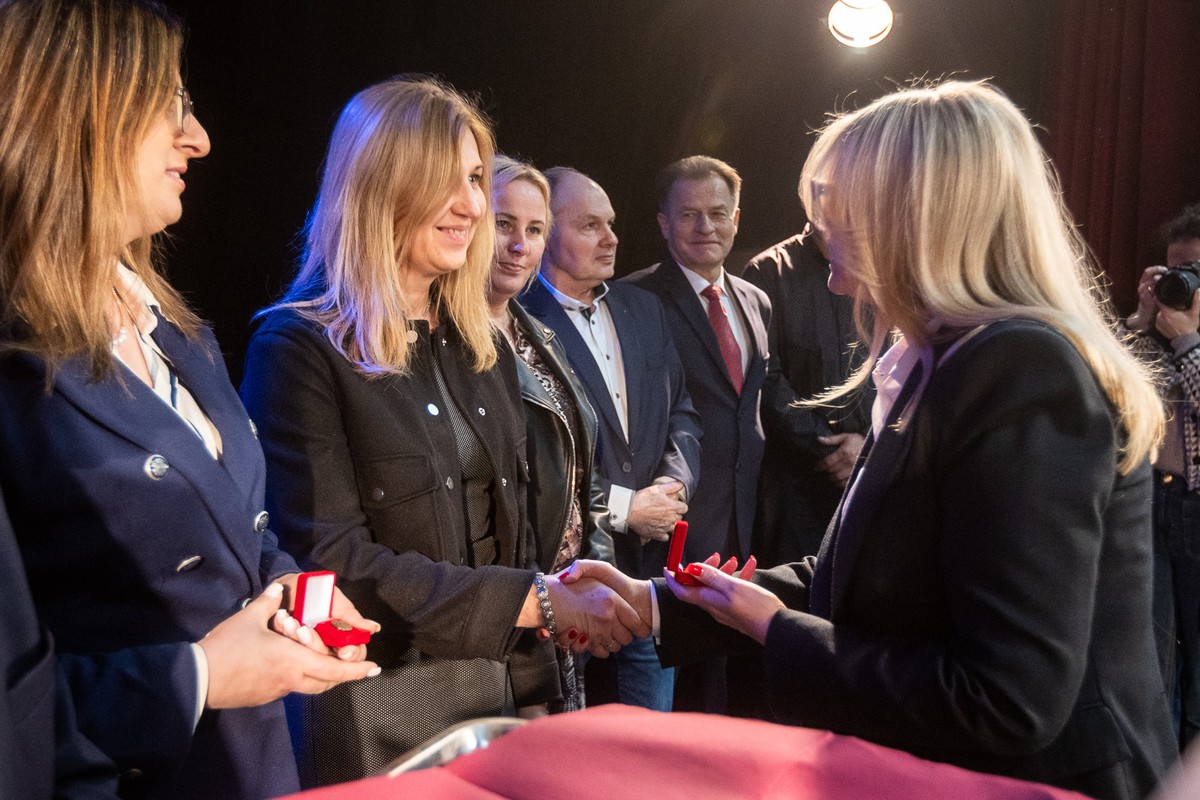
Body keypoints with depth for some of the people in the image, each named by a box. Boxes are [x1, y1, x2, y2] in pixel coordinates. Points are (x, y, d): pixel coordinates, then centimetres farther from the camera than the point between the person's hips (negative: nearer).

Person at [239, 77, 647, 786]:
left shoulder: (484, 347, 11)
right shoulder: (300, 350, -11)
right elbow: (332, 561, -19)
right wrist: (538, 601, -21)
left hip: (499, 697, 6)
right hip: (376, 716, -6)